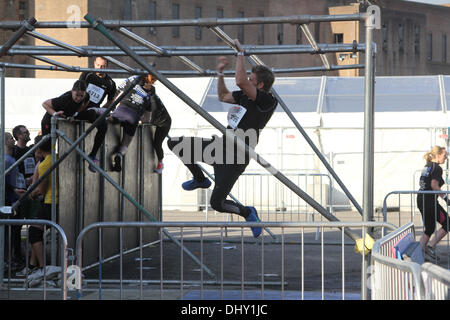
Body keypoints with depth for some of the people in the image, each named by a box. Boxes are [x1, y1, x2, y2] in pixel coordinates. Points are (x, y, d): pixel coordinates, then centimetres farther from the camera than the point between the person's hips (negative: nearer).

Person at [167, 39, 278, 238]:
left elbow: (240, 81, -29)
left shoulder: (269, 102, -17)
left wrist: (240, 53, -21)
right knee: (174, 143, 6)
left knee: (217, 204, -12)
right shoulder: (245, 95, 8)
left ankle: (247, 213, 20)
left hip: (235, 159, -8)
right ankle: (200, 180, 24)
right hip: (220, 146, 9)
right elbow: (223, 96, 28)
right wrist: (220, 72, 16)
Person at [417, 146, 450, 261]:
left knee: (429, 229, 16)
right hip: (430, 201, -9)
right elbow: (434, 185, -21)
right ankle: (431, 246, -2)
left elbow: (420, 183, 22)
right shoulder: (437, 168, -12)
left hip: (421, 199, 9)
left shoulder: (427, 166, 15)